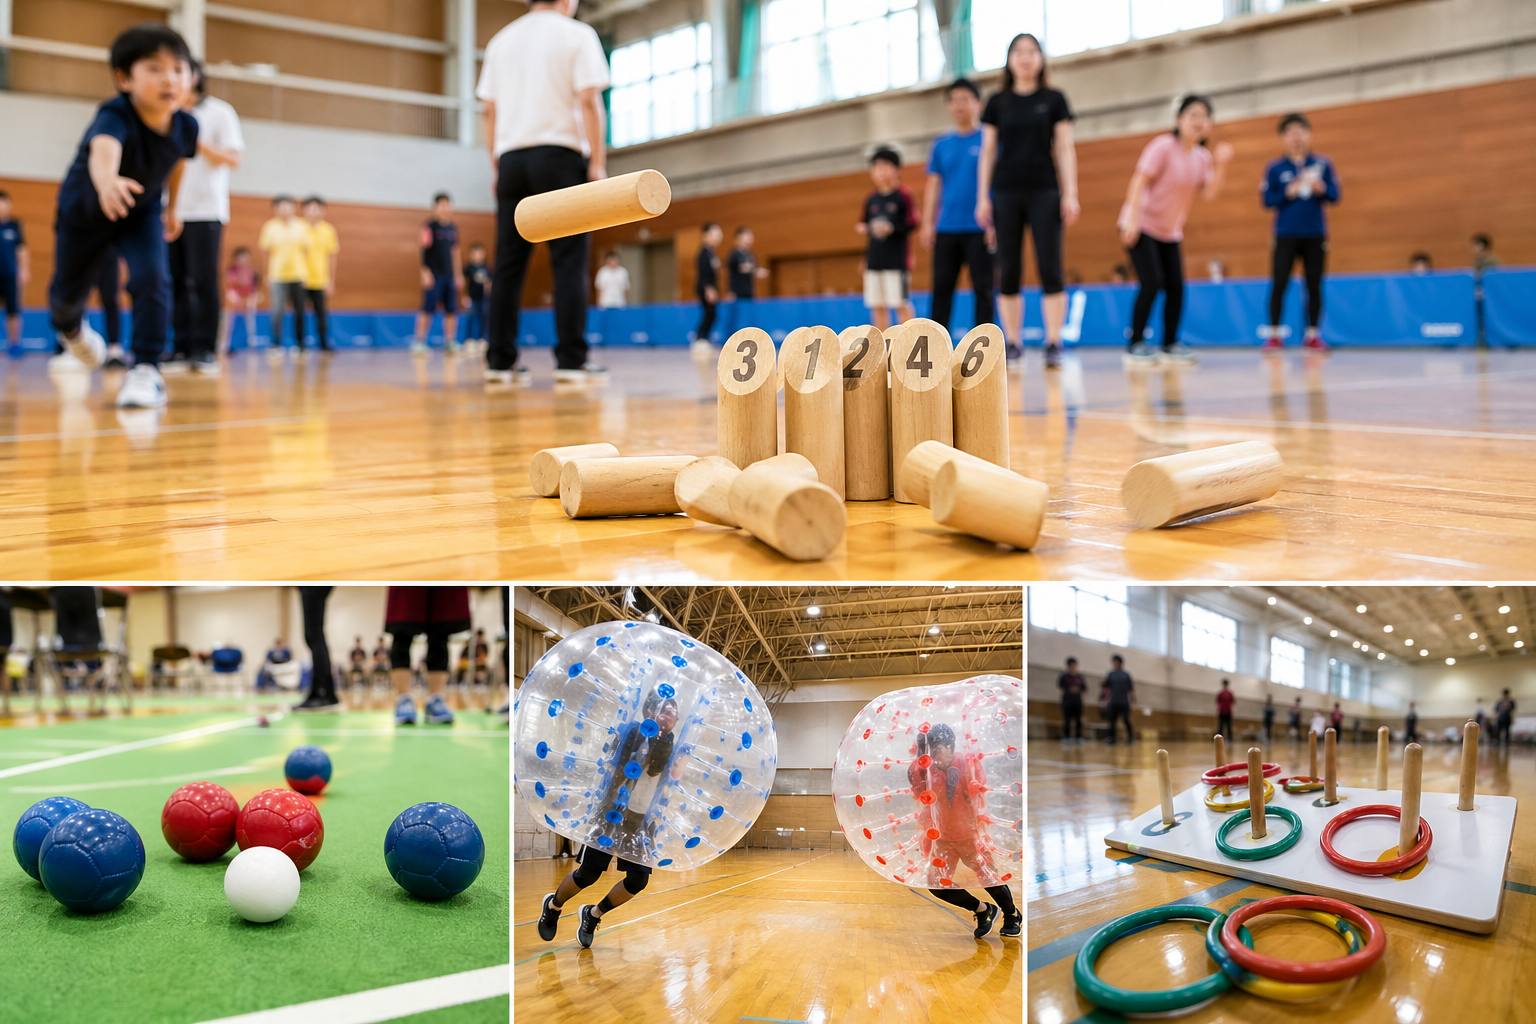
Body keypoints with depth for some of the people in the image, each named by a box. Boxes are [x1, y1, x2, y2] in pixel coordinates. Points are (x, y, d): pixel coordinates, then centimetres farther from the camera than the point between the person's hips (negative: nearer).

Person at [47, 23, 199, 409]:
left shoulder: (185, 125, -23)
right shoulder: (114, 115, -38)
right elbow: (103, 149, -61)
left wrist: (172, 207, 15)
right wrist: (107, 182, -84)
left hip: (142, 210, 2)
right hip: (85, 209, -2)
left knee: (152, 276, -24)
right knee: (67, 291, 12)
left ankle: (146, 370, -15)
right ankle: (70, 328, 50)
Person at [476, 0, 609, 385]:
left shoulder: (501, 40, 16)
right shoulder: (577, 35, 2)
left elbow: (489, 111, 14)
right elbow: (589, 100, -8)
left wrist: (497, 166, 17)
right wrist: (598, 162, -7)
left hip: (510, 156, 5)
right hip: (560, 155, -5)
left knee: (509, 263, 4)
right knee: (569, 261, -5)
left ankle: (499, 361, 2)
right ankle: (571, 360, -10)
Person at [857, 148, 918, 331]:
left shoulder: (903, 196, -4)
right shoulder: (870, 199, 13)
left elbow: (912, 223, -9)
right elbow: (864, 222, 21)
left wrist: (891, 228, -22)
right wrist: (862, 228, -1)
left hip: (896, 259, -6)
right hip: (874, 259, 6)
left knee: (901, 303, -5)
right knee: (877, 306, 8)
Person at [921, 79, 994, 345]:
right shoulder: (941, 145, 12)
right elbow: (933, 185, 13)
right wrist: (927, 223, 4)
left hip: (979, 230, -3)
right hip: (946, 230, 4)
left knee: (983, 288, -2)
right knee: (941, 288, 2)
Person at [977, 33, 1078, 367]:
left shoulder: (1053, 100, 6)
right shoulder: (997, 102, 9)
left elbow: (1064, 149, 3)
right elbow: (988, 152, 9)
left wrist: (1070, 194, -5)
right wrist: (983, 197, 1)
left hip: (1044, 192, -1)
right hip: (1006, 192, 1)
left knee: (1050, 268, -9)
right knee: (1008, 271, 0)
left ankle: (1053, 343, -8)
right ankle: (1012, 345, 4)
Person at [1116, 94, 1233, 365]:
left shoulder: (1203, 157, 4)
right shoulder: (1163, 147, -14)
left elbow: (1210, 192, -8)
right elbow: (1140, 181, -20)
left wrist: (1221, 165, -23)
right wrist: (1132, 218, -29)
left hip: (1171, 232, 6)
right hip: (1142, 227, -6)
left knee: (1176, 287, -1)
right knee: (1152, 283, -17)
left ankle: (1170, 343, 12)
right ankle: (1135, 343, -8)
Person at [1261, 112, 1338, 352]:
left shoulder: (1323, 164, 6)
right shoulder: (1274, 167, 2)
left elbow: (1334, 195, 4)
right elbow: (1267, 200, -2)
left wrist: (1321, 189, -15)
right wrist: (1288, 192, -17)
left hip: (1315, 235, 2)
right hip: (1286, 235, -1)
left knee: (1314, 285, 3)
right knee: (1279, 284, -5)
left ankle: (1312, 335, 10)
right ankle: (1274, 335, 3)